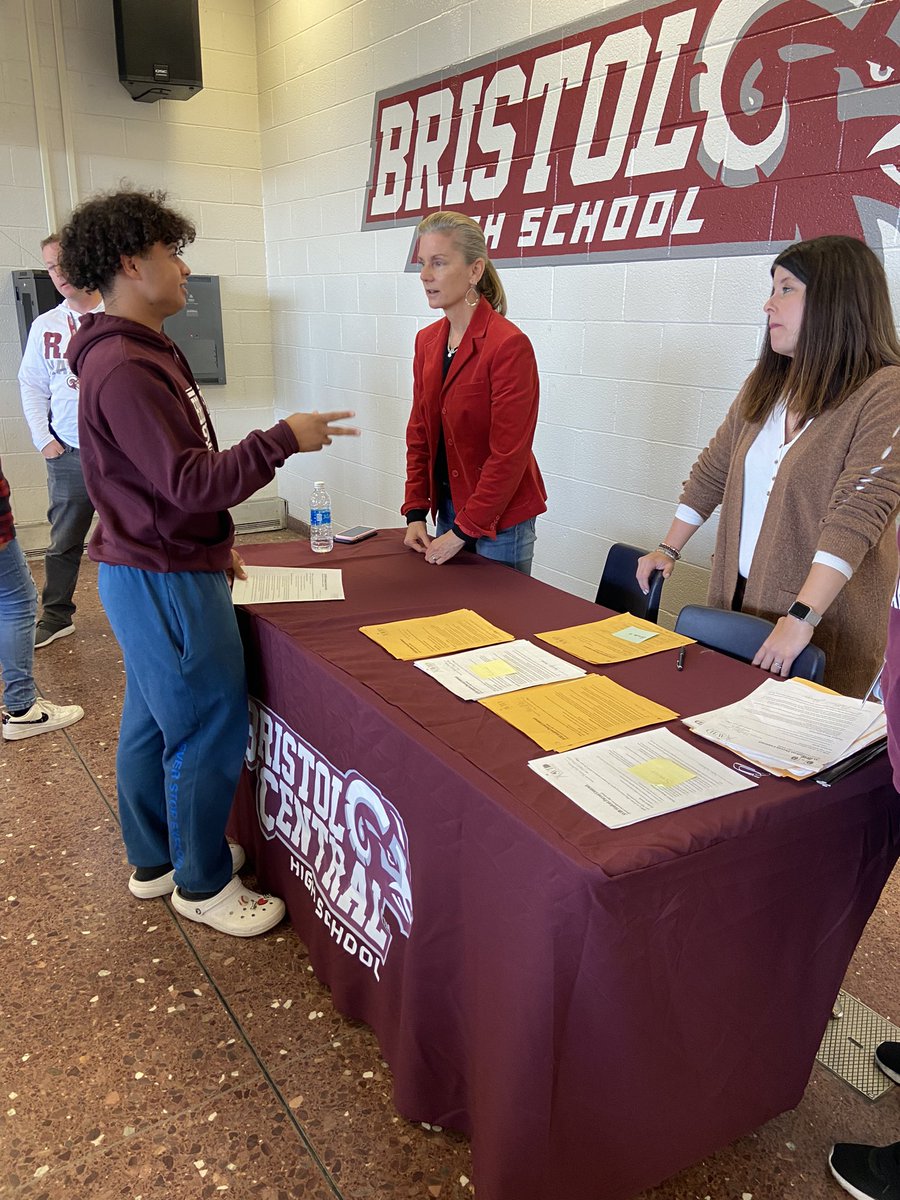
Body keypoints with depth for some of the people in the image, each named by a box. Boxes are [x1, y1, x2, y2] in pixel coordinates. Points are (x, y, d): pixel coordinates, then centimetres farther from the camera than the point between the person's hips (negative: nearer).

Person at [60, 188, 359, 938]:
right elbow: (192, 482, -26)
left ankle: (156, 860, 35)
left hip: (154, 570, 11)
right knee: (208, 729, 1)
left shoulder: (142, 353, 13)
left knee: (152, 722, 19)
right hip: (164, 581, -11)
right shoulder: (125, 369, -22)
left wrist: (208, 539, 18)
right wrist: (283, 440, -20)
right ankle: (203, 884, 18)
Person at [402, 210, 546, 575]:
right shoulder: (427, 341, 6)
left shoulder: (509, 345, -17)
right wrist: (415, 513, 2)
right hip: (447, 508, 7)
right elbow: (419, 433, 10)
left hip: (499, 519, -7)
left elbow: (508, 454, -19)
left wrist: (463, 531, -17)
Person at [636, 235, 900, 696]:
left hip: (824, 620, -6)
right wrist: (668, 550, 12)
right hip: (736, 600, 6)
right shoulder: (766, 382, 9)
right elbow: (712, 471, 15)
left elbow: (856, 515, -22)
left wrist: (801, 619, -29)